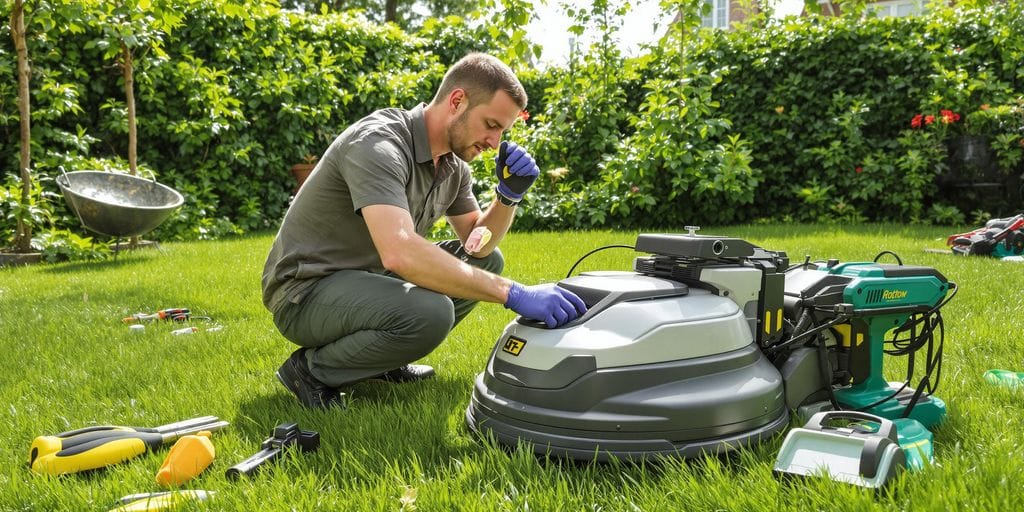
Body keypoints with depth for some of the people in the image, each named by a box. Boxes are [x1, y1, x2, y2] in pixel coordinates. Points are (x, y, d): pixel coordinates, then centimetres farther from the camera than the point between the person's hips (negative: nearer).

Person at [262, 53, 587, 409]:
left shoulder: (453, 164, 3)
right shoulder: (378, 143, -26)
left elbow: (478, 244, 8)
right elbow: (399, 252, -41)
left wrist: (510, 196, -12)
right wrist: (513, 294, -40)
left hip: (369, 277, 9)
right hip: (307, 290, -9)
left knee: (488, 262, 8)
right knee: (430, 312, -34)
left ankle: (377, 355, 10)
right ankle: (313, 368, -7)